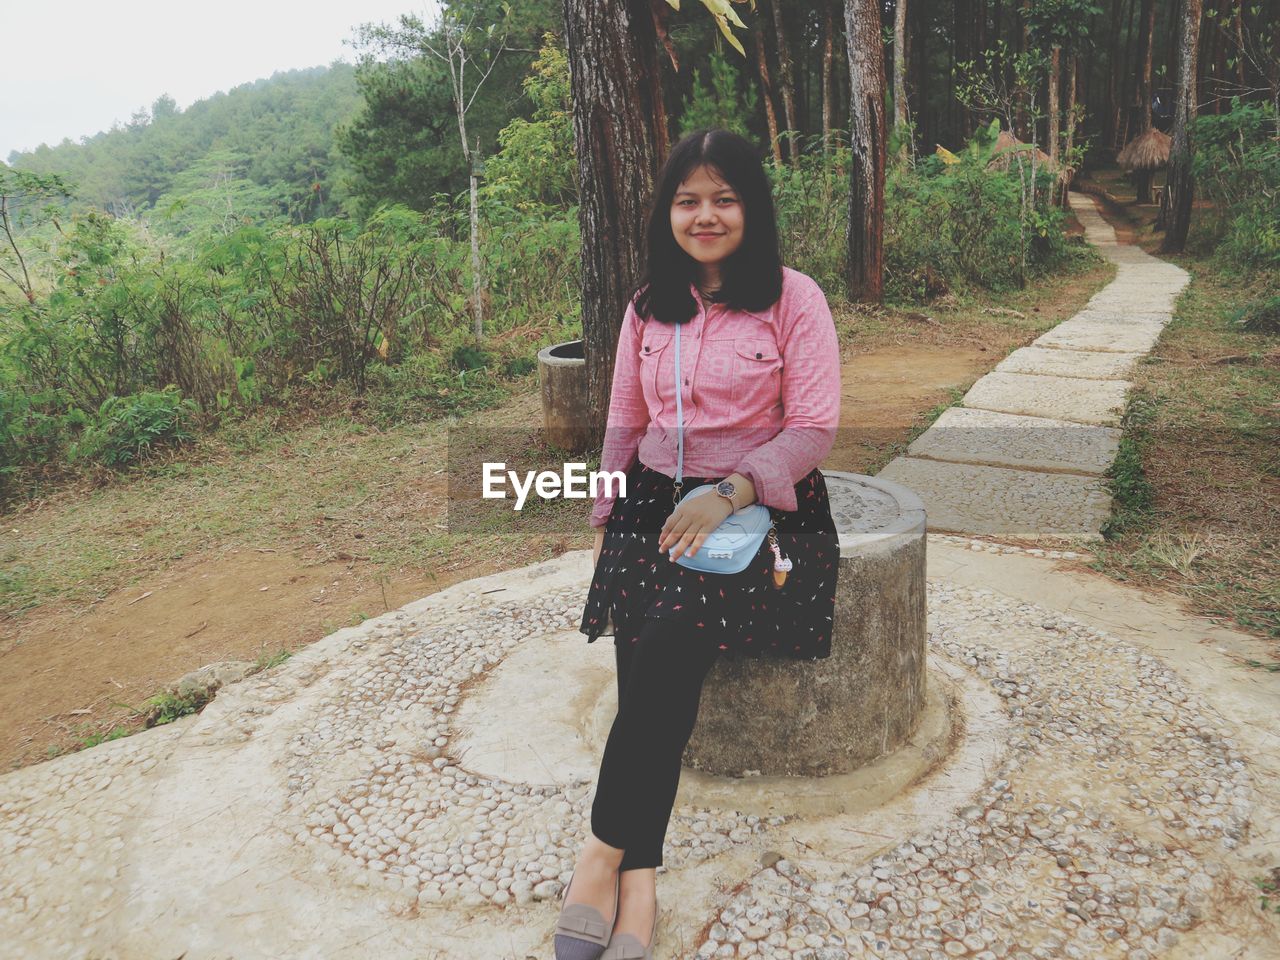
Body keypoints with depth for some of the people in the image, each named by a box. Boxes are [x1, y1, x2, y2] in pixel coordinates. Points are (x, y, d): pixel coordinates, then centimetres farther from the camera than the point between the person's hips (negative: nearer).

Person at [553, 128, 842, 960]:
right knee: (658, 643, -25)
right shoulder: (649, 305, 13)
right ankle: (640, 873, -16)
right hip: (656, 500, 3)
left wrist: (728, 496, -20)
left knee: (673, 631, -29)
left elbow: (815, 428, -8)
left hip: (765, 508, -3)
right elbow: (625, 422, 17)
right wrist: (605, 512, 7)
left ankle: (608, 848, -14)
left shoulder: (793, 298, -1)